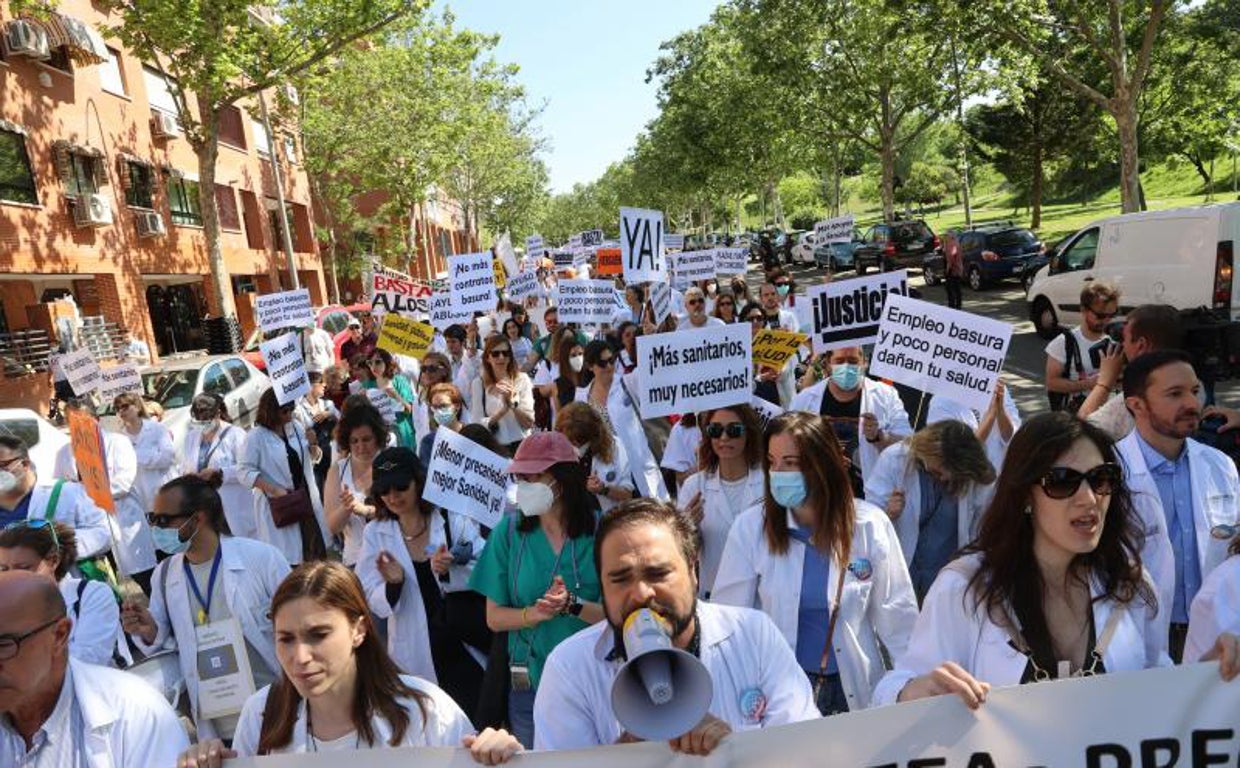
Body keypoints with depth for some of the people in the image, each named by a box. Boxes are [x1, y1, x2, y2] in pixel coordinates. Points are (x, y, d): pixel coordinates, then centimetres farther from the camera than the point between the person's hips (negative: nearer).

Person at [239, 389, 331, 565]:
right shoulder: (256, 436, -10)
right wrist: (274, 490, -21)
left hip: (305, 498, 6)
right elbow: (245, 472, -14)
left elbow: (310, 459, 19)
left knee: (317, 551, 9)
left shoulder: (295, 428, 7)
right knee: (285, 558, -3)